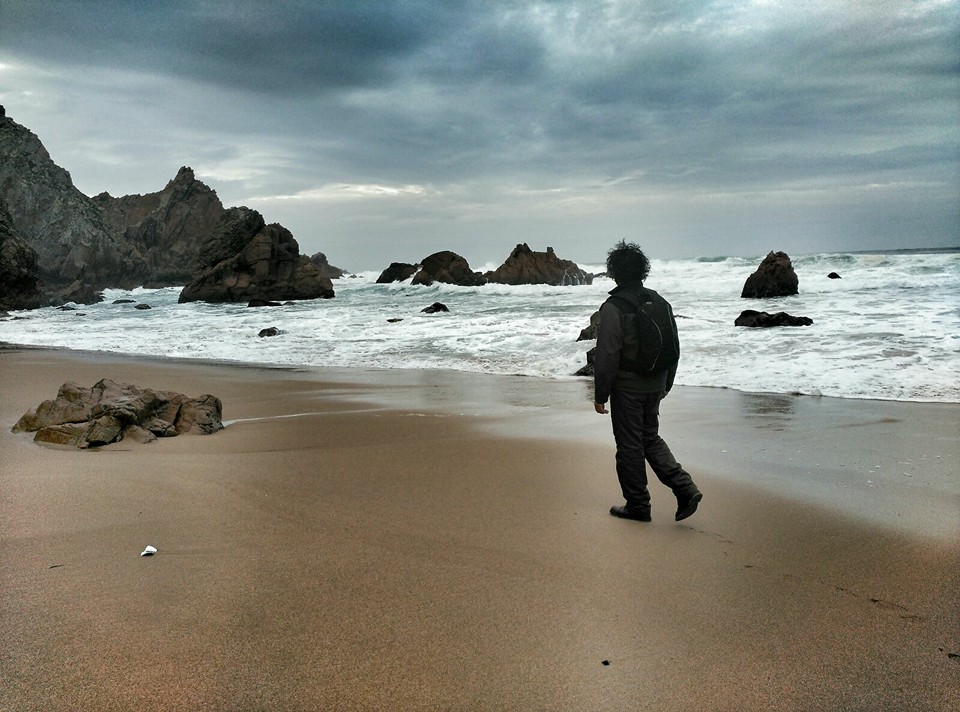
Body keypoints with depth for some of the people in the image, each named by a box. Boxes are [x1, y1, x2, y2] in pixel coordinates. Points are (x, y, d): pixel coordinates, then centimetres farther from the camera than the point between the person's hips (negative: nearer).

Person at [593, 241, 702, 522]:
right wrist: (665, 385, 22)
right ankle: (685, 489, 8)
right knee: (650, 438, 20)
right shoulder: (660, 303, 6)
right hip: (655, 386, 7)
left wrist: (600, 395, -10)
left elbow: (607, 355, -18)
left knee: (630, 446, 5)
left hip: (627, 387, -7)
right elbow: (674, 348, 13)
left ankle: (638, 506, 15)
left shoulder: (613, 307, -16)